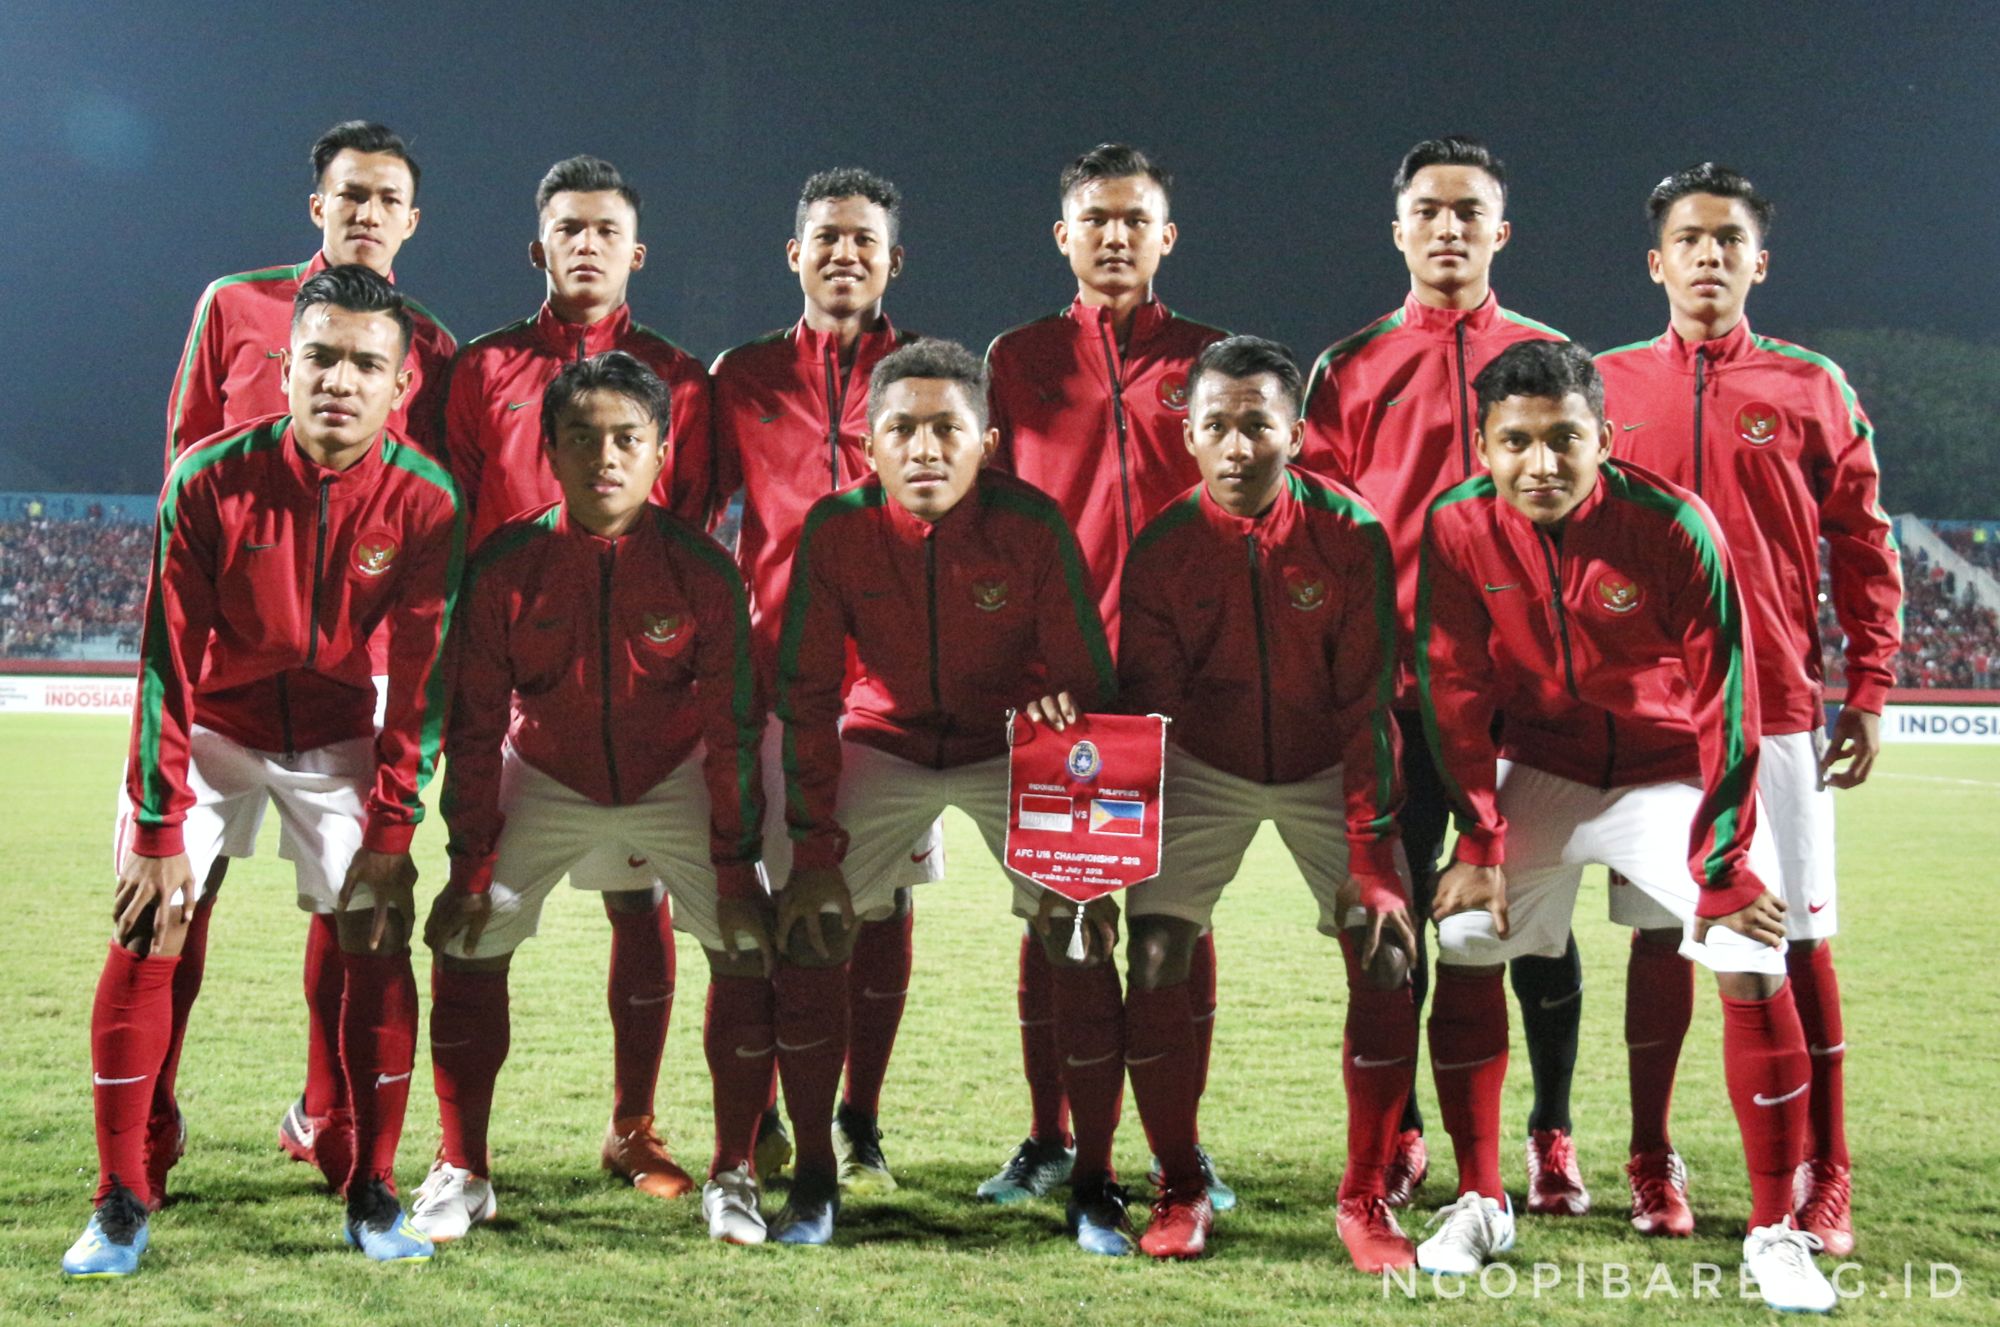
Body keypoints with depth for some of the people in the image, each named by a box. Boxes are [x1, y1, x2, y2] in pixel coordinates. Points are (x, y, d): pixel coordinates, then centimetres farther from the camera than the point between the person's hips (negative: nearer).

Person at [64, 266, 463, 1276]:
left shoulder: (425, 502, -18)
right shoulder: (210, 480, -21)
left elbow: (420, 680, -13)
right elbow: (169, 662, -17)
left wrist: (391, 831, -15)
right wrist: (158, 829, -18)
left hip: (338, 739, 1)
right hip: (209, 729, 0)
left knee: (377, 945, -8)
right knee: (145, 937, -9)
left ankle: (374, 1196, 5)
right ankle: (121, 1204, 1)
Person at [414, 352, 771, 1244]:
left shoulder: (702, 569, -19)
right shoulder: (504, 565, -18)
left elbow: (733, 727, -13)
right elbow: (475, 725, -10)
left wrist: (735, 869, -13)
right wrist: (470, 866, -11)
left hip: (673, 785, 0)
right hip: (543, 783, 1)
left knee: (750, 952, -11)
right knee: (466, 945, -9)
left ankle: (732, 1177, 5)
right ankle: (462, 1173, 10)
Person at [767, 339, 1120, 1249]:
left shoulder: (1032, 525, -22)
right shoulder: (835, 529, -19)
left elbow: (1088, 682, -15)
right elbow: (806, 694, -12)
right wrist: (814, 849, -17)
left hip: (1013, 747, -1)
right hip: (881, 741, 1)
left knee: (1083, 934, -14)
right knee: (808, 929, -12)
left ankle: (1094, 1187, 2)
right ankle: (814, 1183, 4)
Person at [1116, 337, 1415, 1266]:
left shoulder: (1350, 535, -18)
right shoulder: (1162, 548, -16)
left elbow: (1368, 707, -15)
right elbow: (1143, 708, -13)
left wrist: (1370, 857, -20)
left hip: (1329, 772, 0)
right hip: (1205, 772, 1)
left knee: (1386, 965, -12)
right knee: (1153, 964, -12)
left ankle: (1365, 1199, 5)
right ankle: (1181, 1191, 8)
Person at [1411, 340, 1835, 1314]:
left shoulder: (1673, 528, -24)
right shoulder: (1457, 531, -16)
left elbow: (1726, 705, -18)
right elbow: (1455, 698, -6)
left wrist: (1723, 866, -16)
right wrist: (1480, 844, -8)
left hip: (1676, 774, -2)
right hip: (1538, 771, 2)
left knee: (1754, 971, -13)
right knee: (1463, 948, -7)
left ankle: (1775, 1234, 0)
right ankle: (1479, 1206, 9)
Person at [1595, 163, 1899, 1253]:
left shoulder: (1813, 389, 6)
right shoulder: (1608, 384, 8)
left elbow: (1863, 549, 6)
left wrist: (1868, 692, -1)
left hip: (1778, 709, -1)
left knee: (1799, 940, 1)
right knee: (1660, 937, 5)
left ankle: (1823, 1182, 9)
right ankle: (1652, 1169, 15)